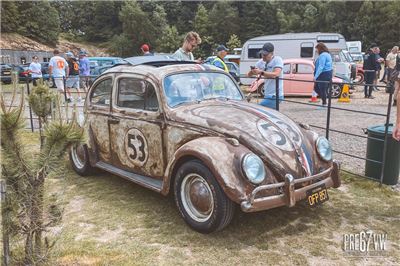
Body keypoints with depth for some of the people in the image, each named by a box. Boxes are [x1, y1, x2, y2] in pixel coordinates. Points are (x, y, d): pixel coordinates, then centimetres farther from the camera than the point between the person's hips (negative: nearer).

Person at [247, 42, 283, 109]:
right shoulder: (261, 62, 8)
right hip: (267, 96, 7)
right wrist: (252, 71, -17)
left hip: (274, 96, -7)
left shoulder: (278, 60, -9)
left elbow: (276, 74, -25)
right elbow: (248, 75, 6)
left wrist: (261, 72, -31)